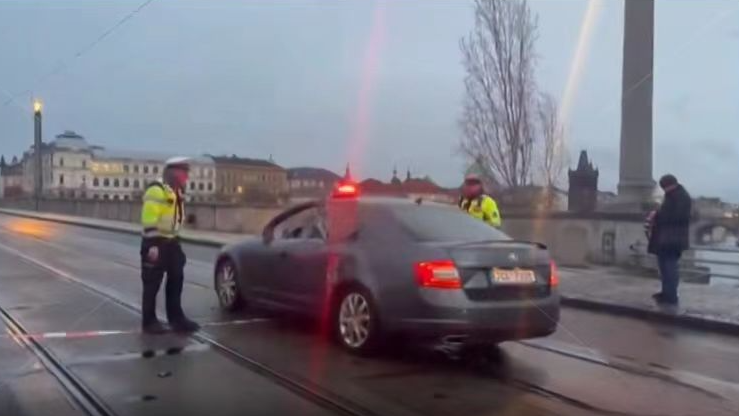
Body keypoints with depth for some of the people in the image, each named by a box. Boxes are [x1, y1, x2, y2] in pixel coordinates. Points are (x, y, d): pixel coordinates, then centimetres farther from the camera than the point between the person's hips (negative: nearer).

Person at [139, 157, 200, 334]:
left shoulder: (175, 191, 14)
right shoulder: (157, 190, -16)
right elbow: (149, 221, -21)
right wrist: (152, 245, -24)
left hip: (171, 242, 9)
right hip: (156, 242, -9)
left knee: (176, 280, 11)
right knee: (152, 283, -1)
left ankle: (176, 318, 19)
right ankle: (149, 321, 8)